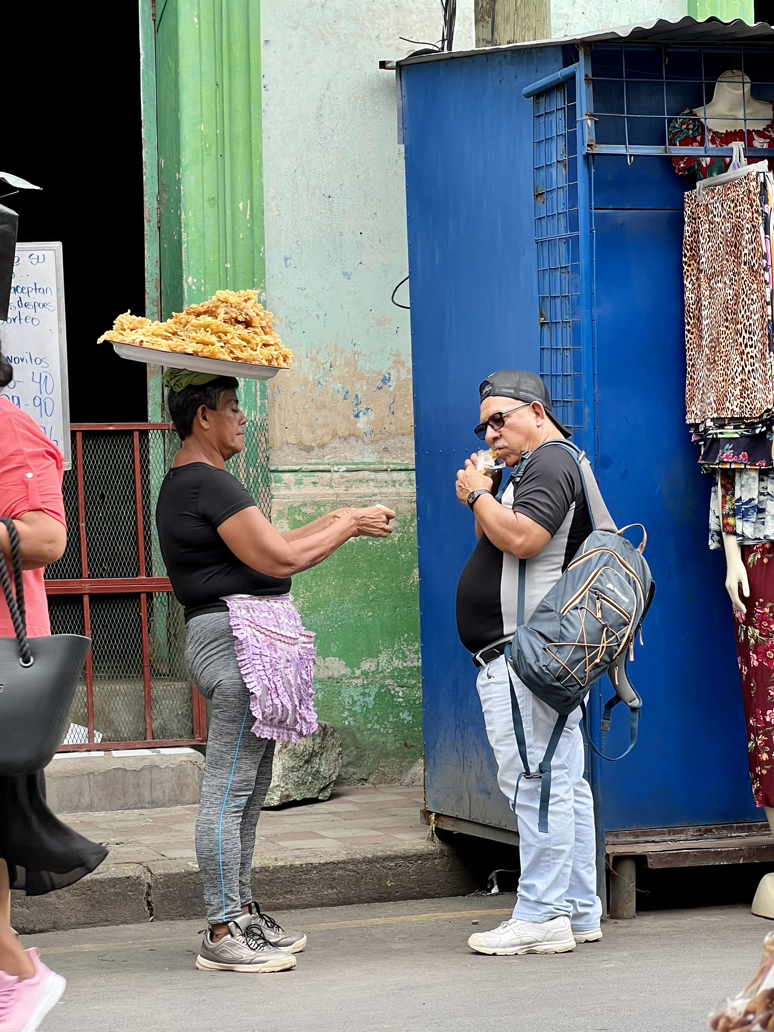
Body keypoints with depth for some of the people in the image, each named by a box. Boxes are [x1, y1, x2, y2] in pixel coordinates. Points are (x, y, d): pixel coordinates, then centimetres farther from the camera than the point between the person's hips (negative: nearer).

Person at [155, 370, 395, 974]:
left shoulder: (186, 484, 21)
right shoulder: (208, 483, -13)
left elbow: (259, 550, 22)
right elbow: (278, 559, -16)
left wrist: (331, 524, 18)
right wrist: (349, 526, -4)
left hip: (245, 639, 11)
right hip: (240, 631, -11)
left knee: (249, 788, 15)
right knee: (230, 787, -10)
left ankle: (241, 914, 21)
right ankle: (222, 936, -10)